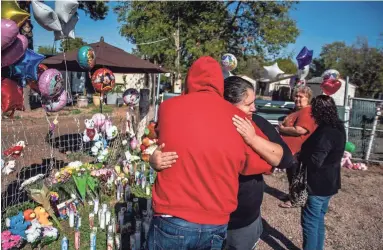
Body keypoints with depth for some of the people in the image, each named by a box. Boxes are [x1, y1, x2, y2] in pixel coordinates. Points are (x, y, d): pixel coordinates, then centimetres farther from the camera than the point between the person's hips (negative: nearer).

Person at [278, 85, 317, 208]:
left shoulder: (307, 112, -20)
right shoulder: (297, 110, 14)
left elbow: (300, 130, -30)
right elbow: (289, 124, 27)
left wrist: (282, 129, -16)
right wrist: (283, 127, 4)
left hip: (298, 151, -10)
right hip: (290, 148, 10)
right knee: (290, 175, 21)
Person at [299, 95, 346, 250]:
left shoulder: (326, 133, -26)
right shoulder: (337, 127, 5)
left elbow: (314, 162, -25)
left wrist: (299, 155, -8)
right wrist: (305, 152, 7)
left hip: (318, 186, -10)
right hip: (328, 184, 10)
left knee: (310, 222, 4)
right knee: (318, 220, 21)